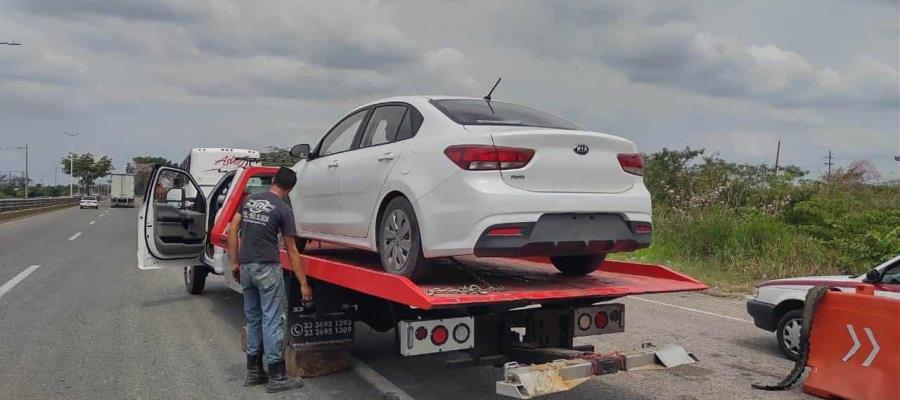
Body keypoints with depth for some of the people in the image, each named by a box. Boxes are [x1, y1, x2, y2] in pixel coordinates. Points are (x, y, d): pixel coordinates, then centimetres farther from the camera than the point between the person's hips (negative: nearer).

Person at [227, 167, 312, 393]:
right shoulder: (284, 210, -6)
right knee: (272, 322, -1)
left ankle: (253, 372, 23)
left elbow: (232, 230, 6)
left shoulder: (250, 200, 10)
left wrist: (235, 262, 13)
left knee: (253, 320, 16)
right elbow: (291, 250, -5)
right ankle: (276, 377, 4)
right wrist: (303, 283, -1)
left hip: (246, 267, 6)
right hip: (267, 268, -6)